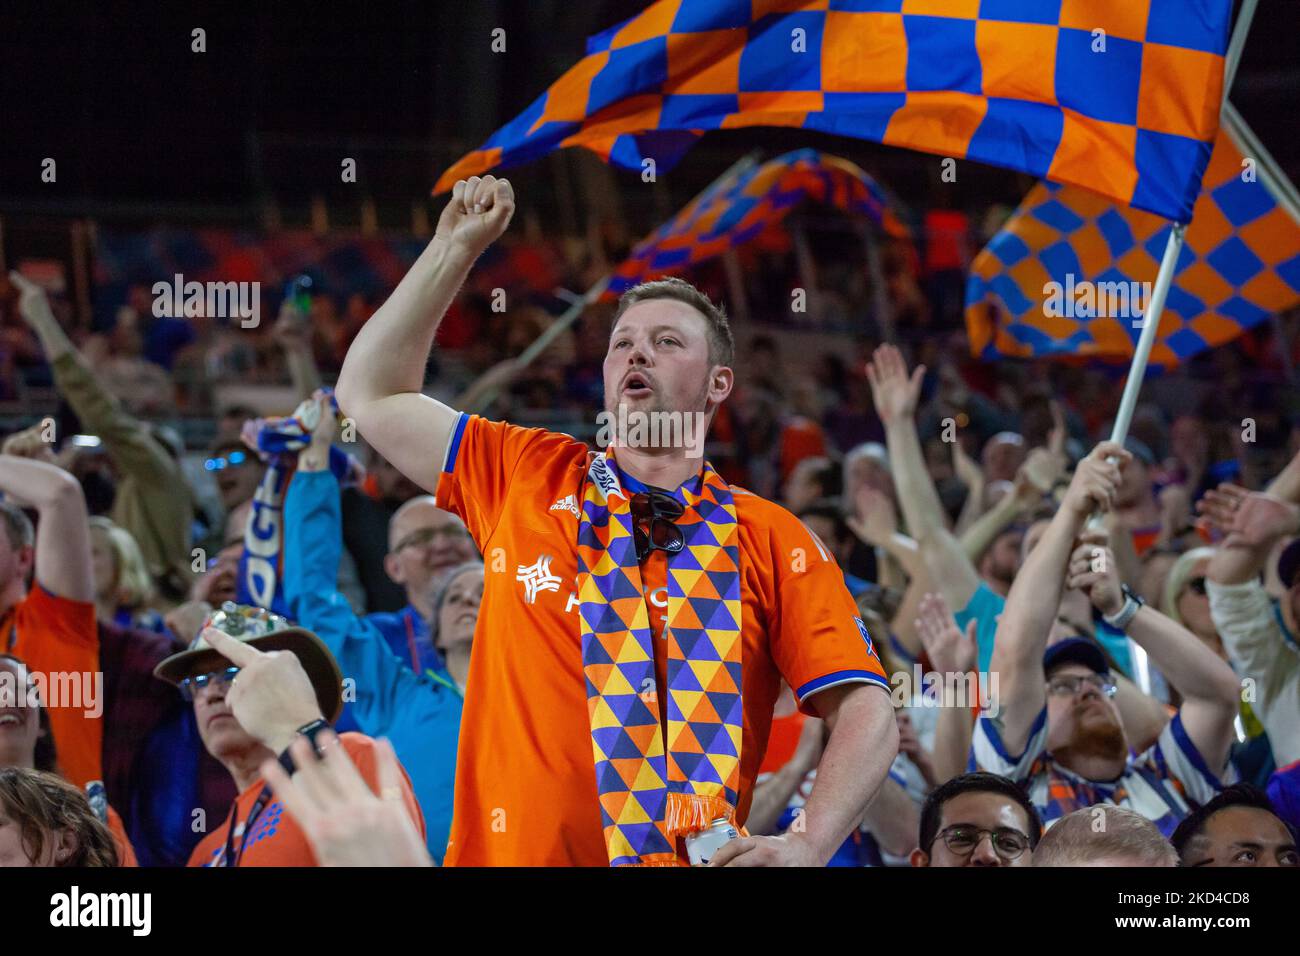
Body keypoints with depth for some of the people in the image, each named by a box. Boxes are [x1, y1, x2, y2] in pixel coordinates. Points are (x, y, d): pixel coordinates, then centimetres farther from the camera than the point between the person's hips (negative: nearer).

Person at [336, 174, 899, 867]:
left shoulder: (770, 542, 8)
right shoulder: (525, 478, 14)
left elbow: (865, 714, 2)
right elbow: (372, 394, 19)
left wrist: (807, 847, -14)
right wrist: (457, 247, 16)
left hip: (692, 859, -1)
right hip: (510, 854, 1)